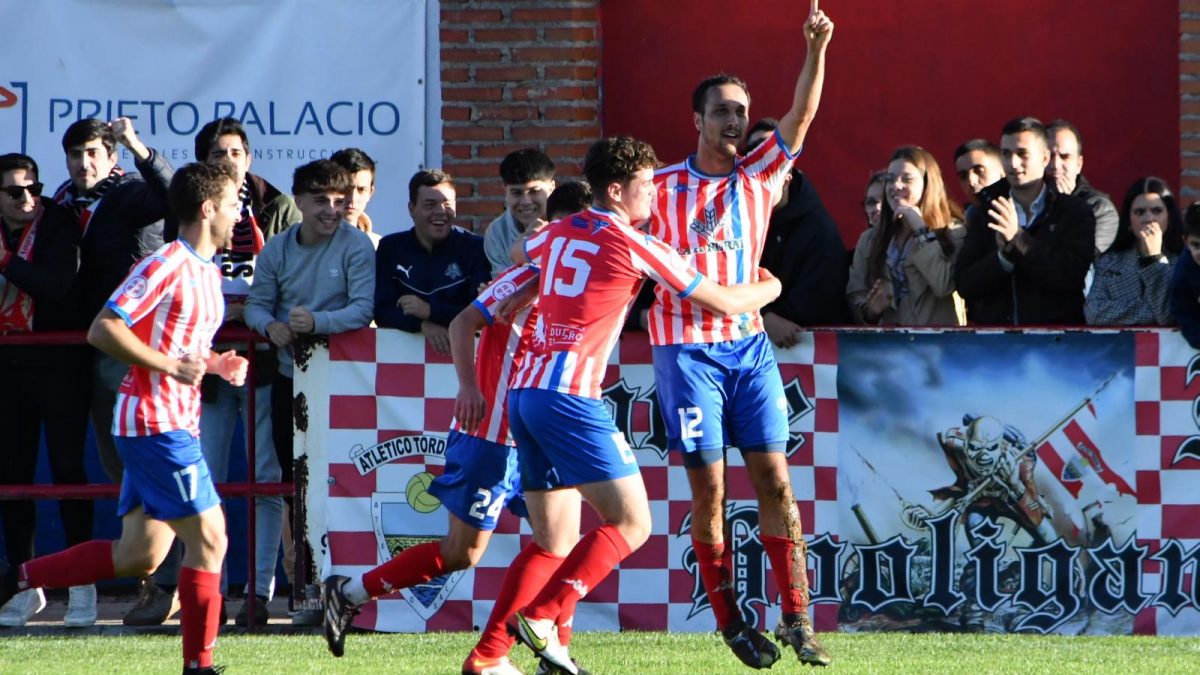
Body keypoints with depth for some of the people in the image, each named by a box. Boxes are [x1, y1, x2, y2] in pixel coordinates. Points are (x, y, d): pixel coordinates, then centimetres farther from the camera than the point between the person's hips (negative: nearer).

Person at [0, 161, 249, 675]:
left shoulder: (208, 272, 16)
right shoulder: (166, 266, -14)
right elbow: (103, 330, -19)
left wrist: (214, 363, 9)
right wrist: (171, 366, -20)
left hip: (173, 424, 10)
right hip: (156, 423, -10)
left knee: (140, 555, 9)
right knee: (208, 536, -9)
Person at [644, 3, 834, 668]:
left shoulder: (759, 176, 6)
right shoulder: (662, 187, 0)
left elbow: (801, 116, -6)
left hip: (749, 344, 3)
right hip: (687, 348, -3)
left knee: (774, 478, -3)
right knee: (709, 488, -4)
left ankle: (796, 616, -2)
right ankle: (730, 622, 3)